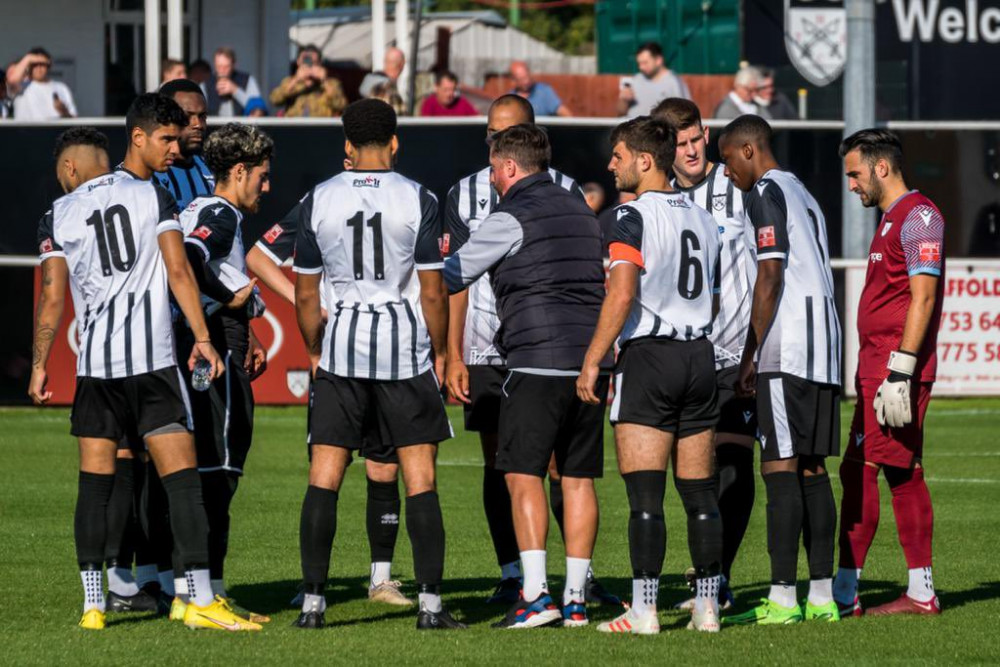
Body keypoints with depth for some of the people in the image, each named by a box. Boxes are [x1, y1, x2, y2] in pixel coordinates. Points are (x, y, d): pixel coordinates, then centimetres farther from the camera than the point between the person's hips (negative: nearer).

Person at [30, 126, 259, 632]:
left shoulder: (59, 216, 6)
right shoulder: (153, 197, 6)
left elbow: (52, 299, 2)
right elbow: (178, 271, -1)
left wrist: (39, 366, 11)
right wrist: (202, 337, 2)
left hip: (95, 365, 1)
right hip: (155, 361, -1)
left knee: (95, 483, 9)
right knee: (181, 478, -4)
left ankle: (92, 604, 7)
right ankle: (200, 600, -11)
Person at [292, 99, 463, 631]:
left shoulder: (317, 201, 2)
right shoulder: (418, 200, -4)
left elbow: (306, 294, 6)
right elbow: (432, 292, -3)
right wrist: (438, 352, 10)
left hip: (342, 346, 1)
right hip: (405, 346, -1)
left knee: (324, 476, 4)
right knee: (419, 477, 2)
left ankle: (313, 601, 1)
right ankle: (430, 603, -2)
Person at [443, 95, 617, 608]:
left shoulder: (564, 191, 4)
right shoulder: (465, 195, 8)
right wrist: (453, 356, 1)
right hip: (486, 350, 2)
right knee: (498, 464, 3)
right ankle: (511, 576, 9)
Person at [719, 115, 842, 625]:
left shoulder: (765, 194, -6)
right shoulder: (802, 195, 23)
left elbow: (771, 277, -14)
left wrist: (750, 356, -12)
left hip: (786, 349, -9)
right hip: (823, 347, 9)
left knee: (780, 467, -10)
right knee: (812, 468, 9)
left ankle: (782, 597, -14)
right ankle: (822, 596, 7)